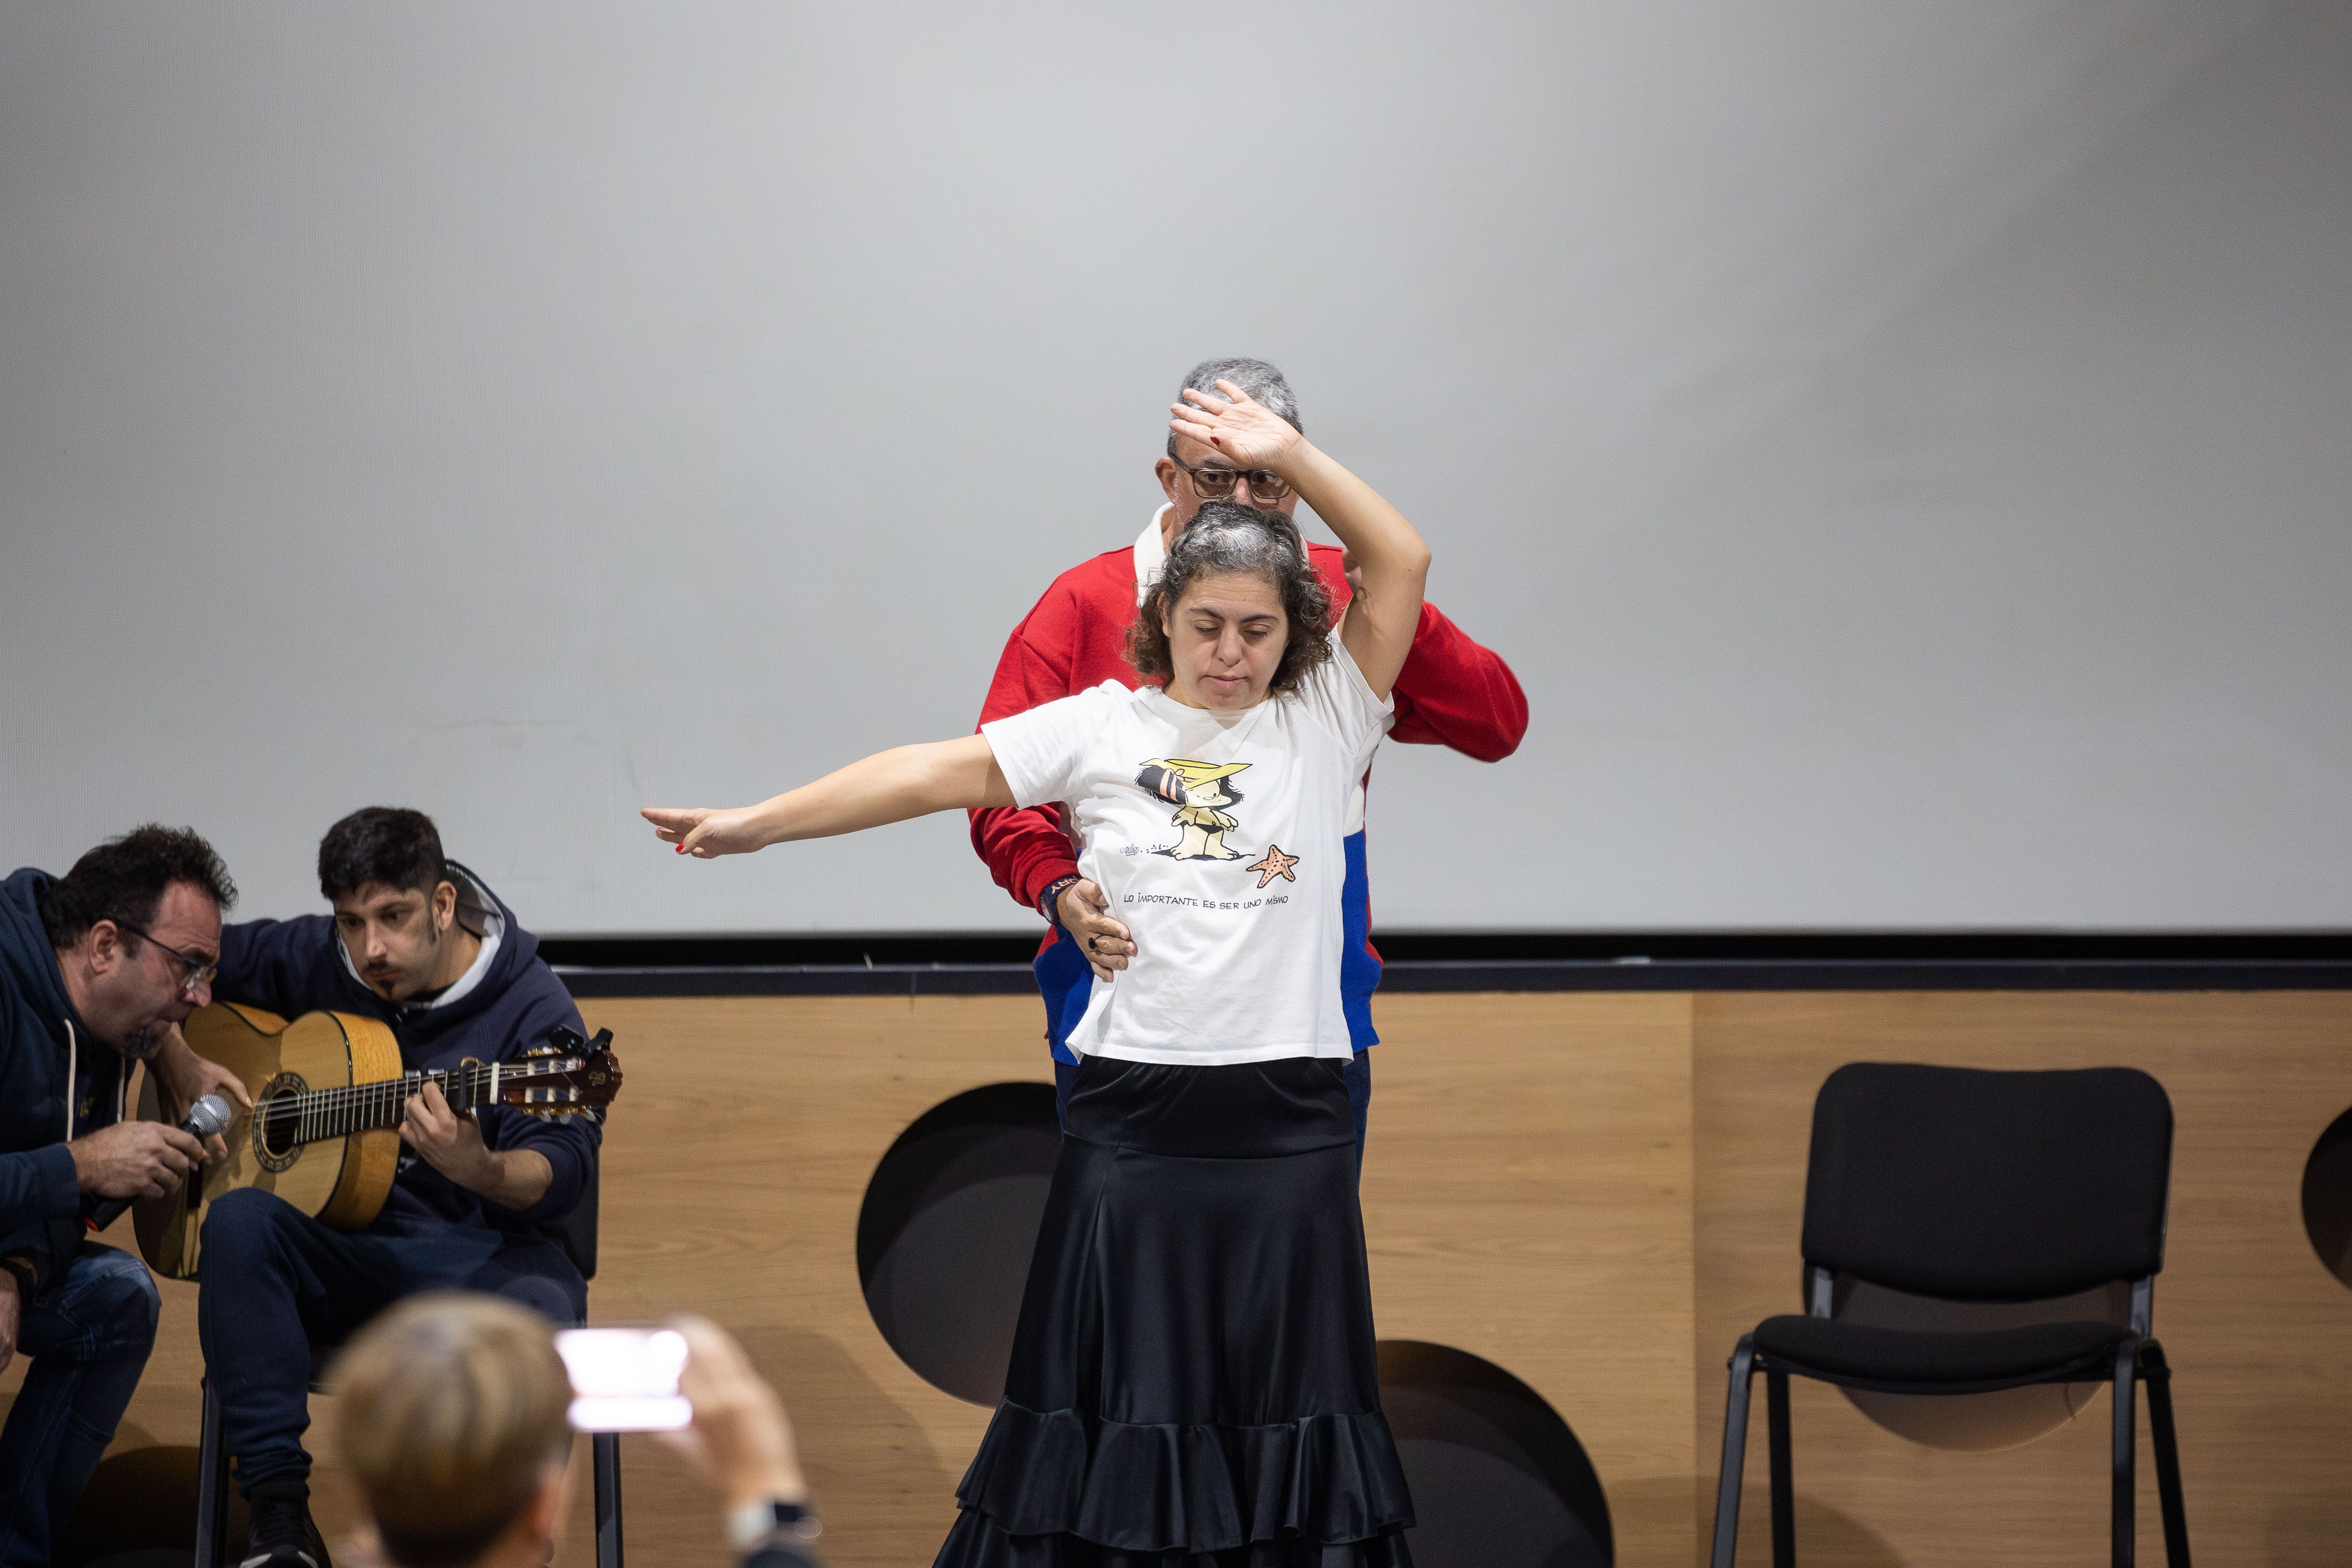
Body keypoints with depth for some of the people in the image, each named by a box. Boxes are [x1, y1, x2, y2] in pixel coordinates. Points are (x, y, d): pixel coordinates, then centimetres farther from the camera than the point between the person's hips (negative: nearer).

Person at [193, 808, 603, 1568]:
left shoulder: (533, 1010, -5)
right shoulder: (310, 961, 6)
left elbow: (562, 1177, -14)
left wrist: (478, 1170, -36)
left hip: (478, 1255, -3)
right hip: (342, 1256, 3)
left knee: (540, 1316, -39)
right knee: (239, 1220, -31)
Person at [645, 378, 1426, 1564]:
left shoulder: (1324, 720, 5)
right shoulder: (1104, 728, 5)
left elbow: (1401, 564, -3)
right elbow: (941, 773, 1)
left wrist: (1289, 458, -9)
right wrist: (757, 823, -2)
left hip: (1288, 1120, 0)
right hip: (1133, 1111, 0)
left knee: (1279, 1409, 5)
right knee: (1123, 1407, 4)